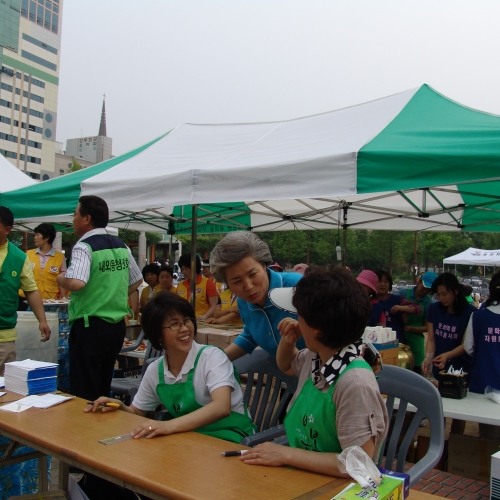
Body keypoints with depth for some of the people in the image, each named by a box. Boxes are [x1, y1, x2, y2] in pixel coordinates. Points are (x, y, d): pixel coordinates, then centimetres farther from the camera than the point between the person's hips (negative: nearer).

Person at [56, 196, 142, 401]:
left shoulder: (84, 246, -13)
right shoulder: (121, 246, 9)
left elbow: (76, 283, -28)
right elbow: (137, 280, 20)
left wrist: (60, 278, -8)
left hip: (90, 326, -7)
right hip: (117, 324, 7)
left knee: (83, 394, 2)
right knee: (103, 388, 18)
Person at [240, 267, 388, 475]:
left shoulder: (355, 383, -25)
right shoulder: (315, 357, -1)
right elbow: (286, 365, 21)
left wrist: (286, 454, -19)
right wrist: (288, 341, 0)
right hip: (301, 476, 7)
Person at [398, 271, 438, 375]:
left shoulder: (429, 303, 0)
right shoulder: (403, 293, 0)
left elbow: (427, 327, 1)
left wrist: (412, 328, -15)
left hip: (415, 341, 0)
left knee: (416, 371, 3)